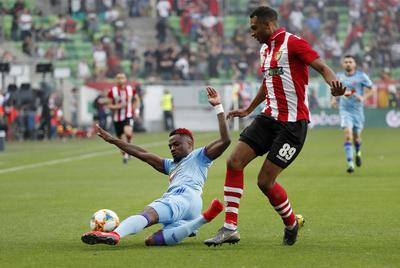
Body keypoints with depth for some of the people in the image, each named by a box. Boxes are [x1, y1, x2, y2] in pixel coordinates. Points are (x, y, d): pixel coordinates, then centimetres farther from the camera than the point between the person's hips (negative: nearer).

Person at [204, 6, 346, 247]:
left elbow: (322, 67, -21)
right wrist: (248, 110, 43)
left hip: (293, 123, -8)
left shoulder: (292, 43, -11)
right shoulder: (265, 49, 16)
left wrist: (334, 83, -42)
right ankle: (230, 228, -3)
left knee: (265, 181, -9)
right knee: (234, 162, -7)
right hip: (270, 118, 8)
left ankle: (292, 224, 19)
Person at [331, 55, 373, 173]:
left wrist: (363, 97, -18)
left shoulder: (361, 76, -3)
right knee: (348, 134, -18)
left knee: (356, 136, 10)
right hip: (344, 110, 0)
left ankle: (358, 153, 46)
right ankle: (350, 163, -21)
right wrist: (334, 99, 2)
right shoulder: (339, 76, 5)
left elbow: (370, 90, 1)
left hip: (357, 109, 0)